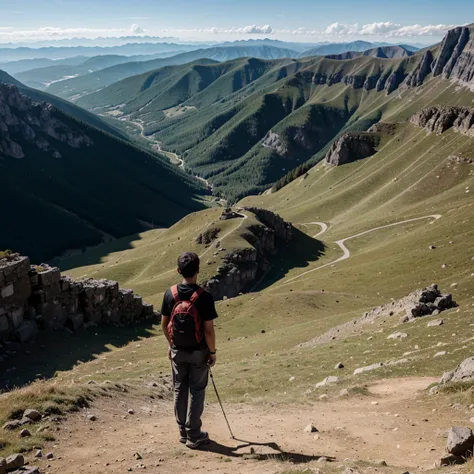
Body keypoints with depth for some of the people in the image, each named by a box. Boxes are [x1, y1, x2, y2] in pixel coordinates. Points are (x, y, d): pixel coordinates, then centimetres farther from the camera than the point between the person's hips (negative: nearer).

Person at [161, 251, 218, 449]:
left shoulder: (170, 294, -8)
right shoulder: (204, 297, -20)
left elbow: (164, 324, 1)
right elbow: (209, 330, -18)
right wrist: (212, 352, -4)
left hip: (178, 351, 4)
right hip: (198, 352, -3)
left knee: (180, 390, 16)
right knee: (197, 392, 9)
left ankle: (183, 432, 27)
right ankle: (194, 436, 15)